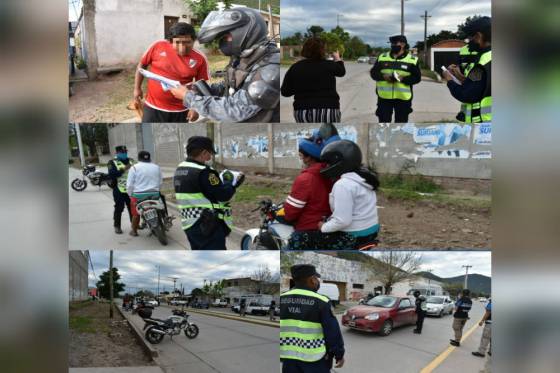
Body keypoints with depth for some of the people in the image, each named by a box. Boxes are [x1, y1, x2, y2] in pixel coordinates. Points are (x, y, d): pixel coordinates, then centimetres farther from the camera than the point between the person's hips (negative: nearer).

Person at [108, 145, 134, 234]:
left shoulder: (131, 161, 13)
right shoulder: (112, 163, -3)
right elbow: (111, 175, -18)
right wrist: (124, 169, -24)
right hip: (119, 190, -4)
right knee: (119, 208, 0)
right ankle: (117, 226, 10)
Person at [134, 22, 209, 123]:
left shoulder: (200, 59, -10)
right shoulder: (158, 47, -10)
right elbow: (142, 65, 5)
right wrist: (137, 88, 5)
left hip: (180, 111, 0)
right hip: (153, 107, 0)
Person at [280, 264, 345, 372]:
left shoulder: (281, 299, 3)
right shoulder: (320, 302, -12)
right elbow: (332, 331, -9)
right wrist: (339, 354, 2)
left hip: (289, 357, 4)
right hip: (314, 358, -4)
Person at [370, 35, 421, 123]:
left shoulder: (412, 60, 1)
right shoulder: (382, 58, 8)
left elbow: (417, 77, -2)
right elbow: (373, 72, 7)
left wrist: (403, 78, -20)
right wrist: (383, 76, -14)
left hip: (403, 98, -2)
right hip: (384, 97, 2)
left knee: (401, 124, 6)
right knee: (384, 121, 7)